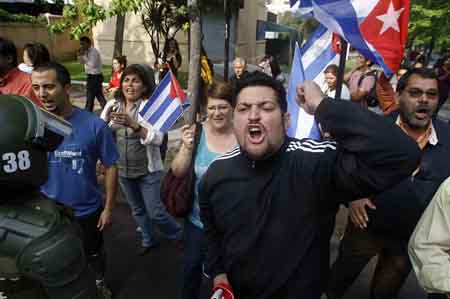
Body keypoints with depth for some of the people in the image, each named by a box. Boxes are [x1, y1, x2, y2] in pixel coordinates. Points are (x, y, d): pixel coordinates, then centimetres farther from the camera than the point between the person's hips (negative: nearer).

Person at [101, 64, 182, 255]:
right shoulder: (112, 105, -2)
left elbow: (157, 138, -26)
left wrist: (133, 124, -40)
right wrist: (106, 119, -26)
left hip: (148, 171, -4)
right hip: (122, 170, 5)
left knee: (155, 212, 3)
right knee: (137, 210, 22)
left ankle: (179, 236, 32)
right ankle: (148, 240, 47)